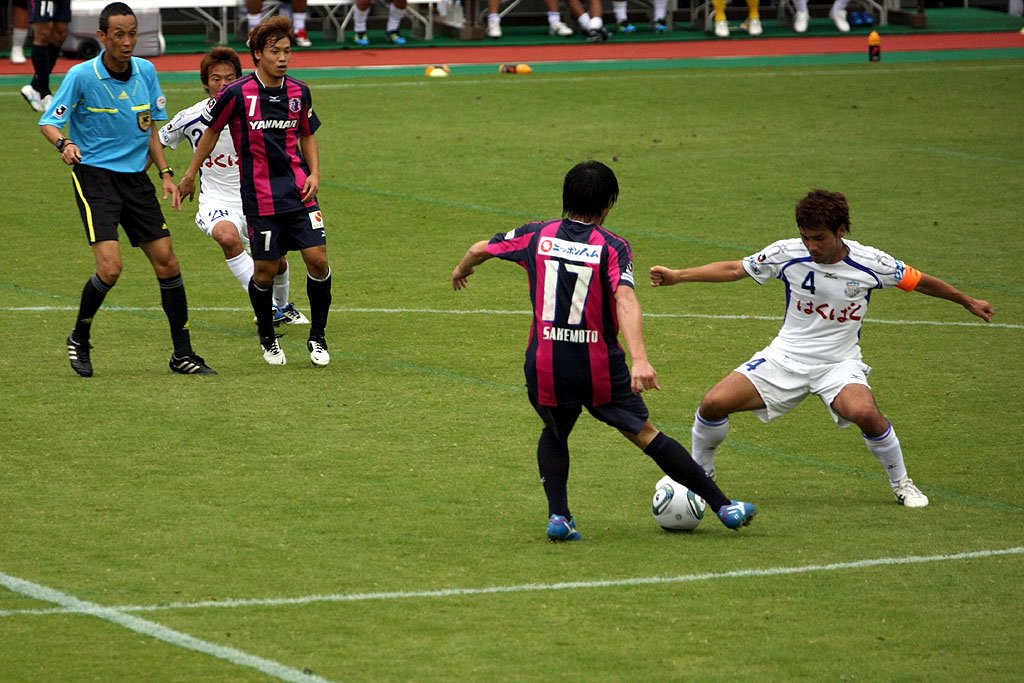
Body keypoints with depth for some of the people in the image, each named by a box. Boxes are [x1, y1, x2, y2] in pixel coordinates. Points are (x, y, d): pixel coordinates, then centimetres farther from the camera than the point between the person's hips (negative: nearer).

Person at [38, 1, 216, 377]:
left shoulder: (146, 71, 3)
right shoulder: (81, 75, -11)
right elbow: (49, 122, -7)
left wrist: (165, 173, 7)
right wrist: (64, 144, -29)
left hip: (136, 177, 5)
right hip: (94, 176, -5)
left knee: (167, 262, 1)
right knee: (110, 266, -18)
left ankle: (183, 354, 11)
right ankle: (79, 339, 8)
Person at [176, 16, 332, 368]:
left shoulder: (299, 92, 3)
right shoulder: (236, 94, -9)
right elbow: (212, 131, 5)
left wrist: (314, 173, 4)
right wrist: (190, 175, 12)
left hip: (298, 192, 3)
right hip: (259, 198, -3)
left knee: (318, 259, -6)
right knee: (265, 271, 0)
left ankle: (317, 336, 12)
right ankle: (267, 338, 25)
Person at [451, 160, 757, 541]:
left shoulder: (538, 236, 3)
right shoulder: (613, 247, -7)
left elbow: (479, 250, 16)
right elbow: (625, 300, -23)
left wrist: (461, 271, 39)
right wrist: (639, 359, -34)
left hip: (545, 366, 2)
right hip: (601, 370, -2)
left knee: (555, 433, 28)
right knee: (646, 434, 12)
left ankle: (558, 516, 10)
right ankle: (723, 506, 17)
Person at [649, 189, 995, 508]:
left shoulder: (870, 263, -12)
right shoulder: (788, 253, -11)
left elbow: (919, 281, 4)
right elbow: (734, 269, -1)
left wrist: (968, 302, 15)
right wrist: (677, 276, -9)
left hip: (839, 363, -2)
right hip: (785, 358, 2)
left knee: (865, 412, -34)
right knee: (714, 404, -16)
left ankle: (901, 483, -6)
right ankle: (700, 474, 14)